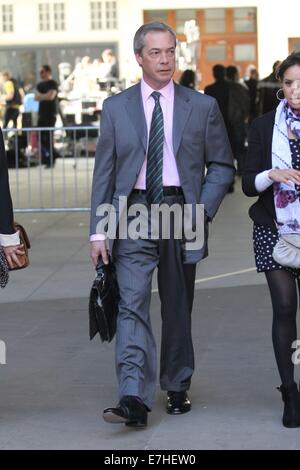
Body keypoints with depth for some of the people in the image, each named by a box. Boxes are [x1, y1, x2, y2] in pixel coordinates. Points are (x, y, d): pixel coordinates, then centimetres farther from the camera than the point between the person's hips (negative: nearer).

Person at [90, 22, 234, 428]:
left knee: (178, 309, 10)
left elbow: (222, 165, 9)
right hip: (133, 213, -1)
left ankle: (177, 389, 24)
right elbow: (104, 172, 5)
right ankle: (133, 399, -17)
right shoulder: (116, 108, 6)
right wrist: (99, 229, -2)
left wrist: (203, 210, -5)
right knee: (131, 306, -12)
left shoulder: (202, 106, 5)